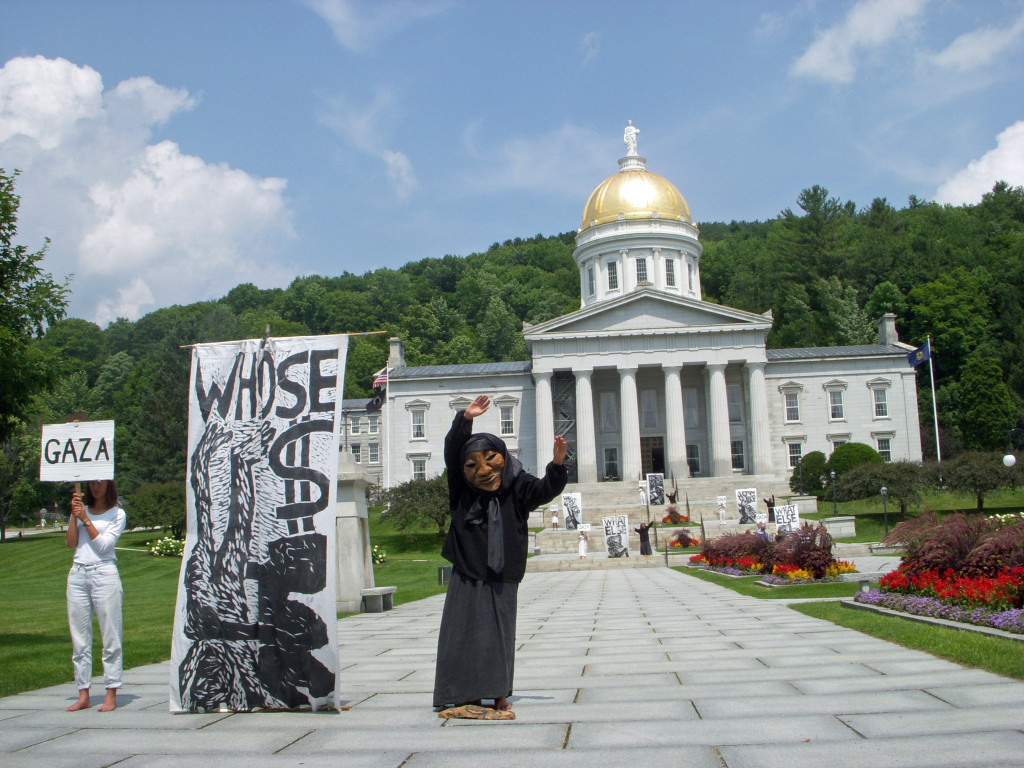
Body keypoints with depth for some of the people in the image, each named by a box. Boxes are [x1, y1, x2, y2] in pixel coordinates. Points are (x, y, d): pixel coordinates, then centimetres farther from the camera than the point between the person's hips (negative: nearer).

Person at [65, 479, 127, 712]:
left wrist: (86, 519, -6)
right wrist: (73, 516, -2)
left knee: (110, 636, -3)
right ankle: (83, 695, 10)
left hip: (104, 573, -4)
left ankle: (111, 695, 0)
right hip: (78, 574, 5)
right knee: (79, 638, 4)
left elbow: (104, 544, -7)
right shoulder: (82, 510, 16)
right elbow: (71, 543, 6)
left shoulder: (117, 514, 5)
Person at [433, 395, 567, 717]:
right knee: (463, 635, 1)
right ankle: (468, 698, 10)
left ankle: (500, 697, 15)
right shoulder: (462, 488, -5)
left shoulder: (516, 488, -6)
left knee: (499, 636, 5)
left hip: (501, 579, -1)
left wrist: (557, 465, -36)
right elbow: (452, 451, -15)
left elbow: (543, 491, -18)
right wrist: (465, 419, -28)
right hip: (467, 577, 1)